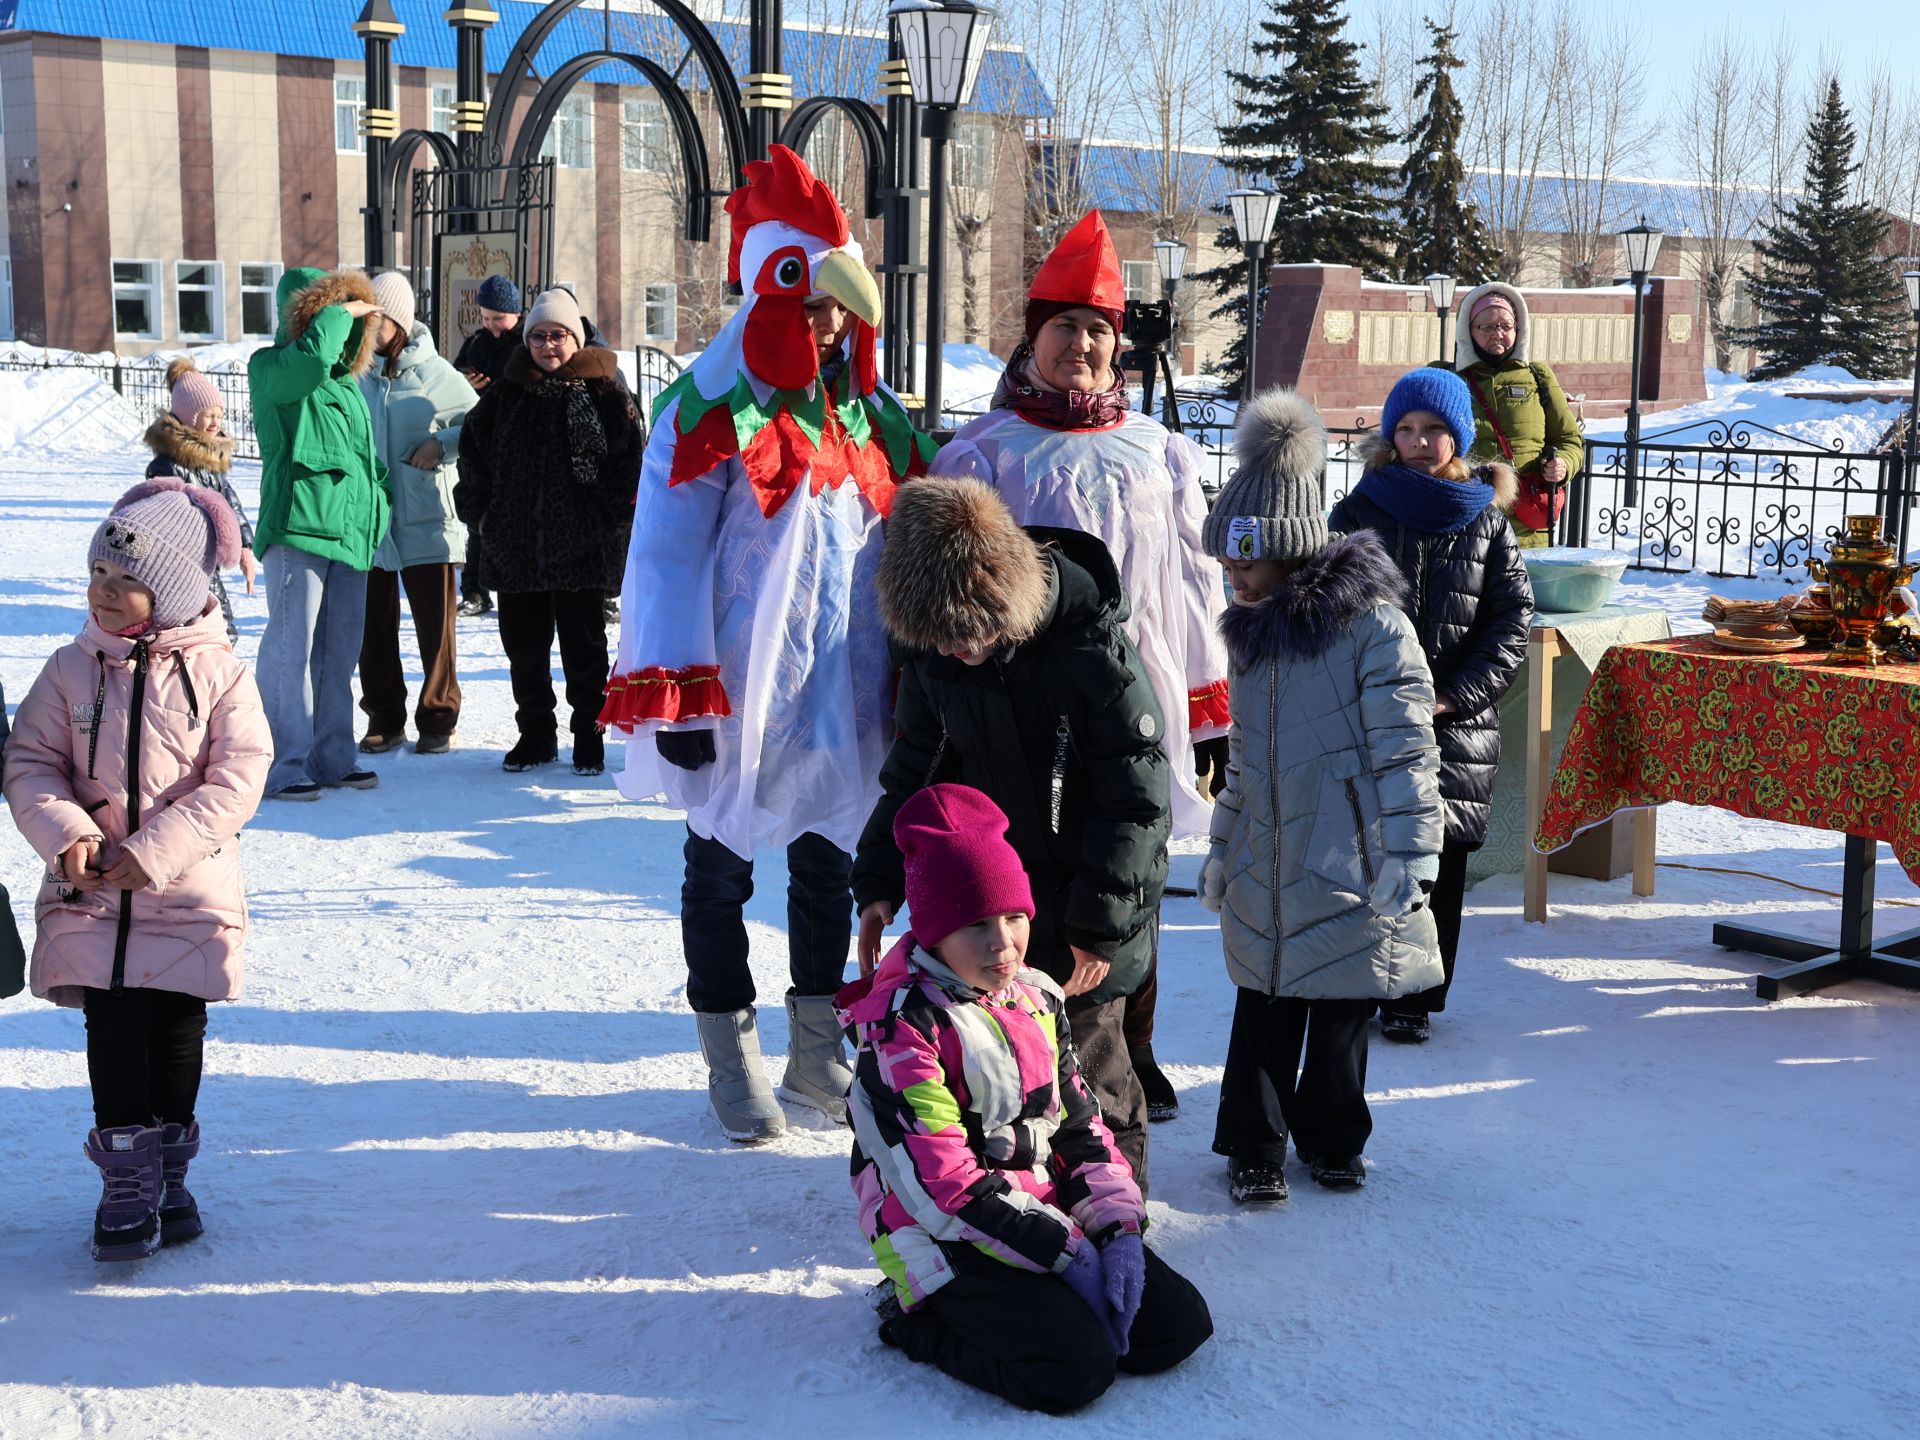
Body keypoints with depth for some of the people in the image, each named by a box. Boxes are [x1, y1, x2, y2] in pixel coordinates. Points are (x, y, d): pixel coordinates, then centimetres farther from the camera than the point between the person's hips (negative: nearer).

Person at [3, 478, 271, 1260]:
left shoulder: (217, 673, -6)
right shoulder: (72, 668, 1)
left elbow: (235, 780, -11)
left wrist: (152, 851, -18)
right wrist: (65, 832, -17)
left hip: (190, 893, -1)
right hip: (90, 896, 1)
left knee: (177, 1034, 9)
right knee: (114, 1034, -2)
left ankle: (168, 1174, 25)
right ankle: (128, 1181, 8)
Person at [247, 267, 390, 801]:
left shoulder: (346, 380, 20)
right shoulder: (272, 369, -4)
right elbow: (312, 352, -27)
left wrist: (378, 495, 22)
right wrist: (340, 310, -12)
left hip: (350, 530, 8)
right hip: (297, 525, -8)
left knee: (339, 650, 13)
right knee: (292, 646, -9)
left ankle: (331, 759, 22)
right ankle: (281, 768, -5)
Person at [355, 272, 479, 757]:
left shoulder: (435, 374, -2)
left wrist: (442, 444, -9)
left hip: (425, 519, -2)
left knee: (435, 625, 2)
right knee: (373, 625, 8)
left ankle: (437, 720, 13)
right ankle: (384, 718, 20)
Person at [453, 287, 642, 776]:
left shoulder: (603, 390, -3)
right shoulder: (507, 392, 8)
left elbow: (631, 456, -5)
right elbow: (472, 449, 15)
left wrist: (611, 516, -9)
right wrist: (478, 512, 7)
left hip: (582, 546, -4)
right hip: (516, 543, 4)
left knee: (583, 641, 5)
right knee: (523, 641, 10)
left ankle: (588, 735, 16)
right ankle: (535, 734, 22)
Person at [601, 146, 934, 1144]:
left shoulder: (867, 415, 9)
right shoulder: (711, 412, -8)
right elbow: (666, 554, -12)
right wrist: (676, 694, -18)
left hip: (841, 690, 5)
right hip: (739, 691, -5)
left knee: (827, 866, 14)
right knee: (722, 873, 8)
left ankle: (818, 1055, 28)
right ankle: (732, 1062, 21)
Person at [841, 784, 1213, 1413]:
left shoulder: (1038, 1000, 8)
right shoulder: (900, 1025, -17)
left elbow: (1081, 1126, 10)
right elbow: (936, 1180, -21)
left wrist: (1118, 1227, -7)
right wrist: (1061, 1249, -20)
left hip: (1049, 1215, 7)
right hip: (946, 1242, -7)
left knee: (1178, 1325, -5)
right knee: (1076, 1371, -24)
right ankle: (918, 1322, -1)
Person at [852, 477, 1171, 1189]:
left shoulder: (1092, 648, -25)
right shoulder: (931, 650, -7)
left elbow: (1136, 797, -19)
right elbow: (915, 772, 7)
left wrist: (1100, 922, -18)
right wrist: (879, 882, 0)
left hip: (1087, 892, -5)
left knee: (1080, 1050, 2)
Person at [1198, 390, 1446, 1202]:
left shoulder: (1372, 625, -13)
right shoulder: (1250, 634, 9)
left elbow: (1405, 752, -13)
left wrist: (1408, 860, -15)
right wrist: (1222, 851, 20)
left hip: (1348, 874, -5)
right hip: (1263, 874, 5)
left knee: (1342, 1012, 9)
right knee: (1263, 1010, 9)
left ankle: (1331, 1140, 28)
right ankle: (1254, 1146, 23)